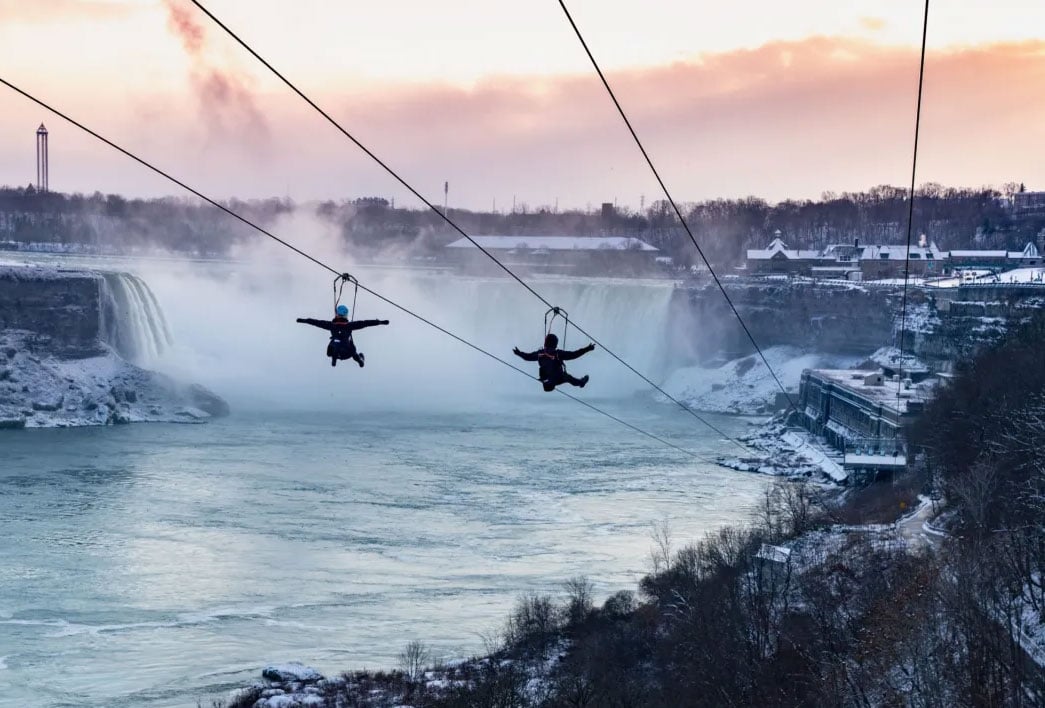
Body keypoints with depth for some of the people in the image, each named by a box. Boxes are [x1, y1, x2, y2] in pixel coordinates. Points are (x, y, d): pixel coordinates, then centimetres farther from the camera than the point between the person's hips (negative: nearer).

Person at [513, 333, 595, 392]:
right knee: (568, 378, 26)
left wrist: (518, 353, 26)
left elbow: (528, 356, 5)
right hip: (558, 379, -4)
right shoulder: (558, 354, -24)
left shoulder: (539, 354, -11)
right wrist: (587, 349, -19)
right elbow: (573, 355, -24)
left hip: (545, 380, 4)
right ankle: (581, 382, 50)